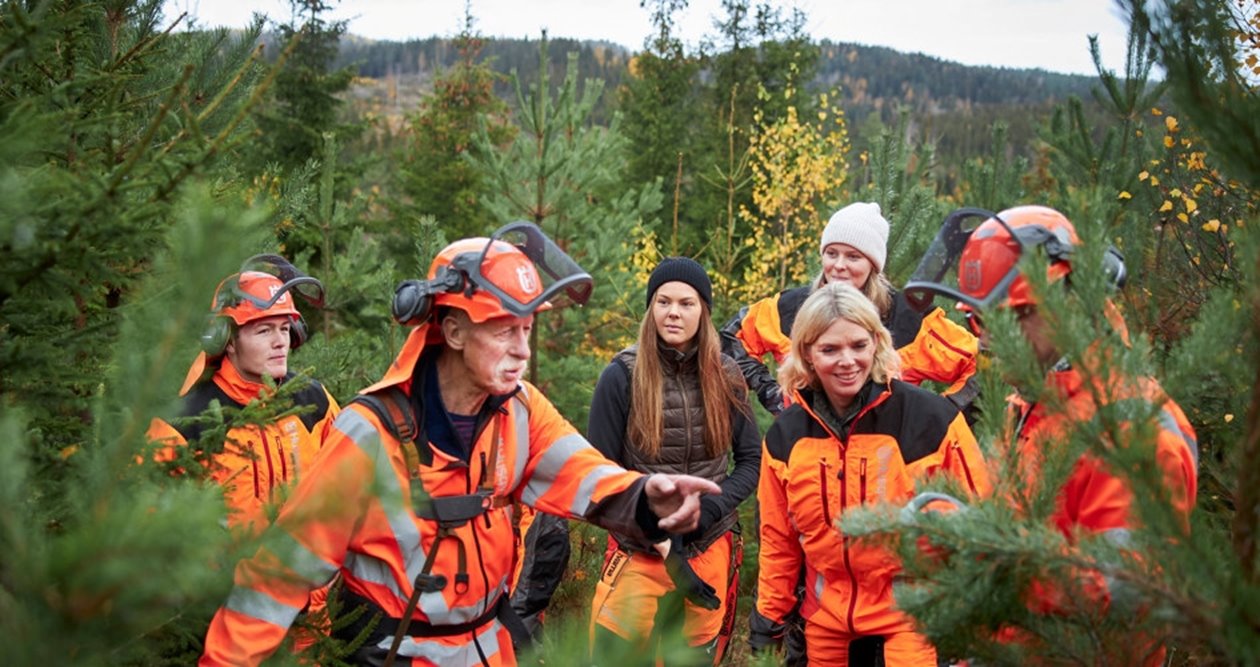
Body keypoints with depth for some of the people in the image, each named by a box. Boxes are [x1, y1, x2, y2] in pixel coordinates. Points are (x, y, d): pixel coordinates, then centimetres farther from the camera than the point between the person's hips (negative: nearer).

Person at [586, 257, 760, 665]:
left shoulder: (725, 376, 0)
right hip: (639, 553, -3)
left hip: (710, 550, 3)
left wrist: (709, 508, -13)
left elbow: (751, 459, 4)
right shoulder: (622, 375, -9)